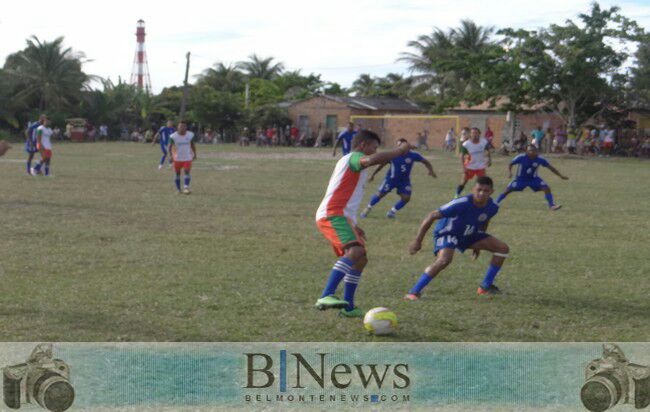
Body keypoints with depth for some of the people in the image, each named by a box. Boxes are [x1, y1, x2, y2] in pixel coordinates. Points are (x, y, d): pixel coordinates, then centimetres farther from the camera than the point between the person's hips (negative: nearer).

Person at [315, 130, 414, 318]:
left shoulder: (346, 162, 30)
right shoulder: (354, 157, -1)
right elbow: (370, 161, -27)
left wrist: (353, 226, 37)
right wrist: (399, 151, -17)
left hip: (337, 217, 11)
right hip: (332, 215, -11)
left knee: (360, 259, 18)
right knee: (356, 251, -30)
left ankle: (348, 307, 23)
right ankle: (326, 296, -43)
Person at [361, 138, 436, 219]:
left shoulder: (413, 155, -18)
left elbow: (425, 162, -4)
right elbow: (382, 164, -5)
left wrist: (431, 170, -22)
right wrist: (373, 175, 0)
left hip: (404, 180, 2)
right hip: (391, 178, -2)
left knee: (406, 198, -11)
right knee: (380, 194, 0)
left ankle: (392, 211, 14)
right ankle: (368, 208, 26)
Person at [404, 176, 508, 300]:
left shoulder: (492, 207, -14)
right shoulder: (461, 204, -34)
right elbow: (431, 217, -28)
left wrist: (478, 244, 19)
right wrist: (417, 241, -25)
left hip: (469, 234, 7)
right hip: (447, 233, -7)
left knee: (503, 248, -2)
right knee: (444, 260, -37)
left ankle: (486, 286, 9)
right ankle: (414, 292, -27)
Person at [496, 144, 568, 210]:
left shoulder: (540, 159, -18)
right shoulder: (521, 157, -22)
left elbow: (550, 167, -7)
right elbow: (510, 164, -8)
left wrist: (561, 176, -7)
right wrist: (509, 172, -27)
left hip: (534, 178, 1)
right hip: (521, 178, -1)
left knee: (546, 188, -16)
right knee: (508, 190, -10)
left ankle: (552, 206, -6)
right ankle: (495, 203, 5)